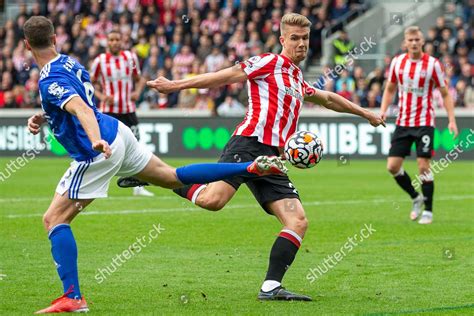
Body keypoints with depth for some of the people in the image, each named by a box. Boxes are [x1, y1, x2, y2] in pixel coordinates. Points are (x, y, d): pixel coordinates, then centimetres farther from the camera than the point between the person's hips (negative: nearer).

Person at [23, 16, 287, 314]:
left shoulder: (50, 81, -18)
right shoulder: (68, 61, 11)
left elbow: (81, 109, -36)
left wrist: (96, 141, -52)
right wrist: (44, 118, 13)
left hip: (98, 154, -9)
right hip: (116, 131, 9)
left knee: (54, 219, -6)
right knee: (173, 177, 21)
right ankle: (253, 167, 18)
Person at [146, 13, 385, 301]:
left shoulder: (299, 81, 28)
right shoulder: (271, 62, 4)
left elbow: (328, 99, 47)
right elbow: (226, 77, 0)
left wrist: (365, 113, 59)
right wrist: (175, 85, -5)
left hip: (272, 161, 8)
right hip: (249, 145, -8)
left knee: (298, 222, -7)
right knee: (212, 200, -29)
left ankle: (271, 287, -8)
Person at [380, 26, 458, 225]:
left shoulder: (433, 64, -8)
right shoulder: (397, 62, 3)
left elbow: (445, 94, -2)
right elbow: (390, 89, 16)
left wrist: (452, 120, -10)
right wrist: (383, 111, 0)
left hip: (424, 122, -4)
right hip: (402, 122, 4)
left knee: (423, 167, -9)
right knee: (393, 166, -1)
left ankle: (428, 211, 4)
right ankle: (416, 198, 22)